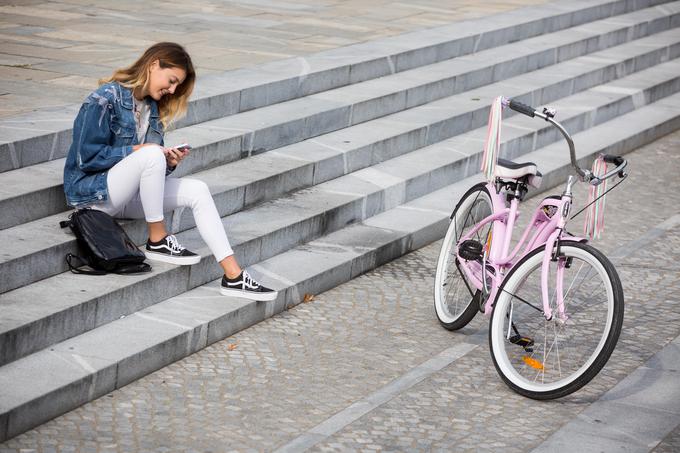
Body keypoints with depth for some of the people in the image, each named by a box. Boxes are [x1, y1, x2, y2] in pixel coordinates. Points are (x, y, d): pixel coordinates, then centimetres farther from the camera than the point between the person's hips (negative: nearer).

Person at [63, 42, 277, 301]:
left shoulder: (152, 107, 12)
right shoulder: (106, 99, -13)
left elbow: (154, 167, 14)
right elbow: (86, 157, -19)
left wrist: (169, 162, -8)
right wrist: (136, 151, -20)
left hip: (128, 194, 8)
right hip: (91, 190, -8)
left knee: (198, 191, -12)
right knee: (151, 155, -33)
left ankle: (234, 277, -19)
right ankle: (157, 242, -19)